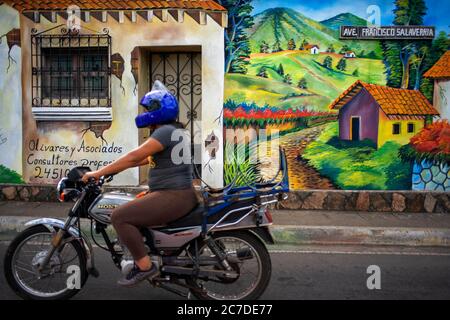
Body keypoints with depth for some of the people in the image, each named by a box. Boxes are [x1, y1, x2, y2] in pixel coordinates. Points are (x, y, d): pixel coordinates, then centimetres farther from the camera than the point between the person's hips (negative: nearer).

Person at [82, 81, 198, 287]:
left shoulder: (165, 131, -14)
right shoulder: (173, 131, 18)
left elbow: (135, 157, -21)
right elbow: (145, 159, 23)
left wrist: (99, 173, -16)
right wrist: (110, 169, 21)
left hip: (173, 196, -11)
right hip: (176, 193, 11)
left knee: (120, 216, -16)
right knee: (130, 210, 24)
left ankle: (145, 266, -11)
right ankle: (142, 258, 26)